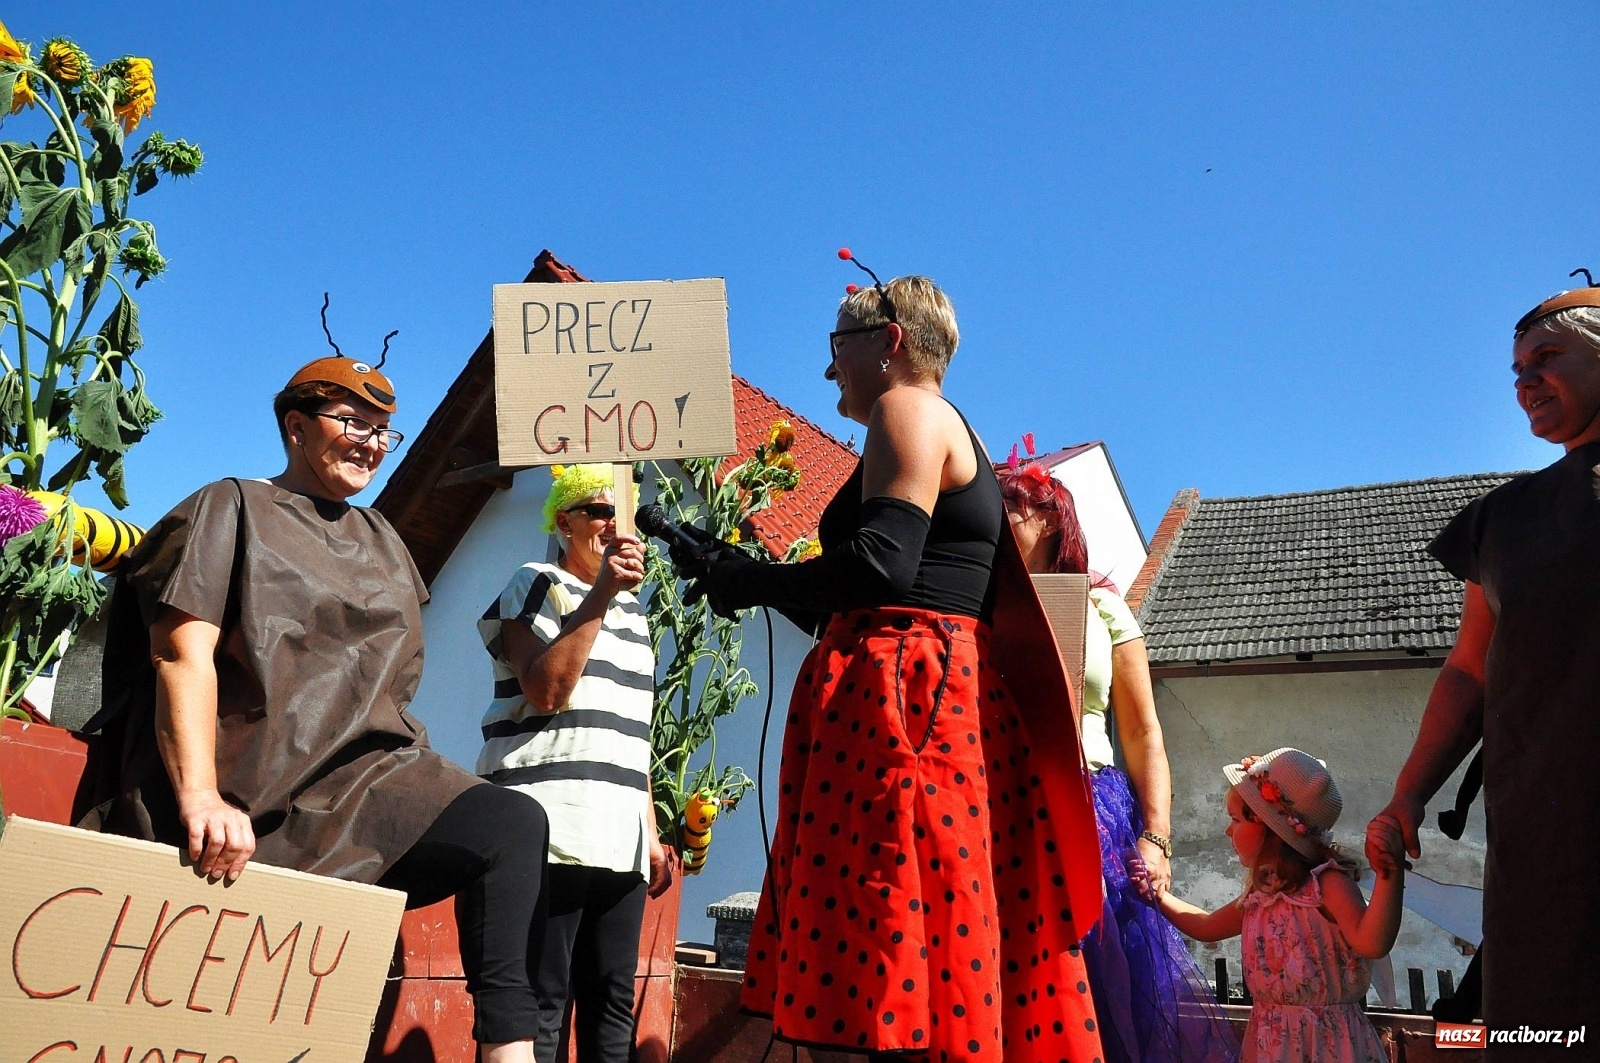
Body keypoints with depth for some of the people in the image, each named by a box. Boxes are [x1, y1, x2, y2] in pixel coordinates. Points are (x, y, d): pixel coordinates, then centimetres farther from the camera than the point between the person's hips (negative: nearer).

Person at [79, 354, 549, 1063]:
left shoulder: (383, 545, 23)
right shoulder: (231, 510, 7)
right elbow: (184, 654, -8)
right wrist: (201, 797, -23)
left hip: (363, 778, 4)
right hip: (249, 791, -3)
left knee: (514, 823, -22)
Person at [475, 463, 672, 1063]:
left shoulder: (633, 610, 21)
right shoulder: (537, 584, 3)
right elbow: (544, 690, -13)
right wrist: (599, 595, -13)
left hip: (620, 838, 6)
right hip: (551, 827, -6)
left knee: (611, 1003, 6)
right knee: (543, 1001, -6)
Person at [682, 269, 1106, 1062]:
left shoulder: (908, 409, -1)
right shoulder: (951, 434, 28)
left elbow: (880, 565, -16)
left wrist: (747, 583, -4)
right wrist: (749, 575, 21)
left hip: (904, 695, -10)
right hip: (946, 693, 10)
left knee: (897, 949, -11)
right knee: (942, 946, 7)